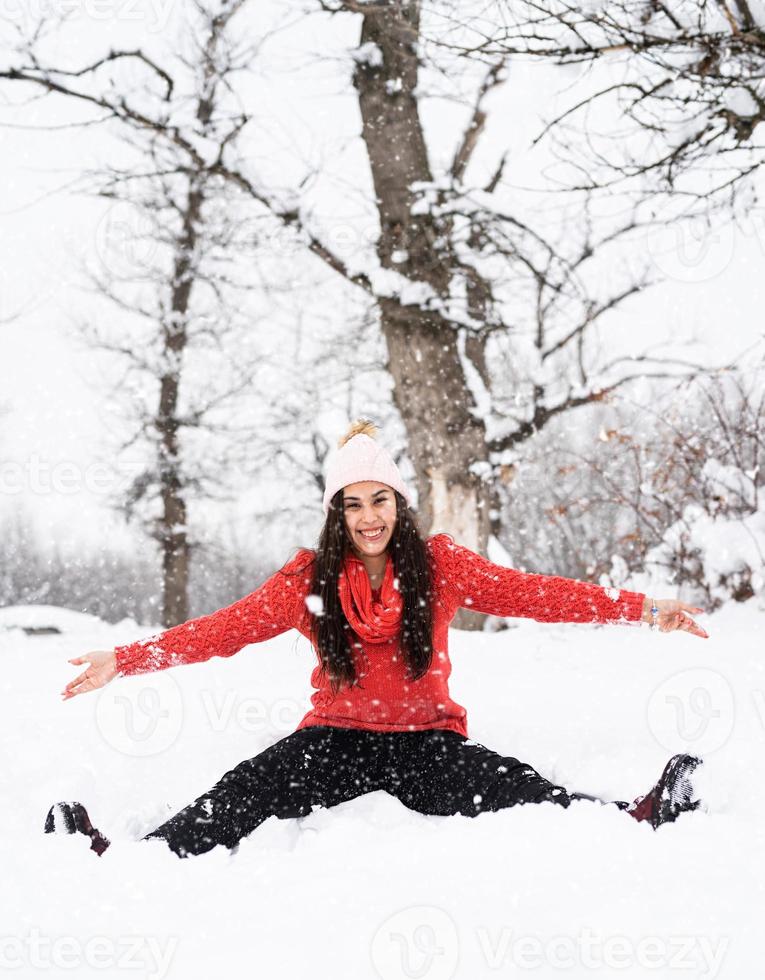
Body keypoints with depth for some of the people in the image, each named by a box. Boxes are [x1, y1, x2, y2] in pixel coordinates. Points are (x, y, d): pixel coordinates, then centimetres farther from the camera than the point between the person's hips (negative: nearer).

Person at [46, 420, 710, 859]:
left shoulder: (441, 565, 0)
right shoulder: (308, 579, 2)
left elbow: (532, 593, -5)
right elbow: (226, 629, 0)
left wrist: (643, 610, -15)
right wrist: (125, 661, -9)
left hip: (426, 739, -1)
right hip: (337, 738, 1)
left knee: (520, 792, -29)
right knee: (243, 793, -25)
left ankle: (636, 818, -50)